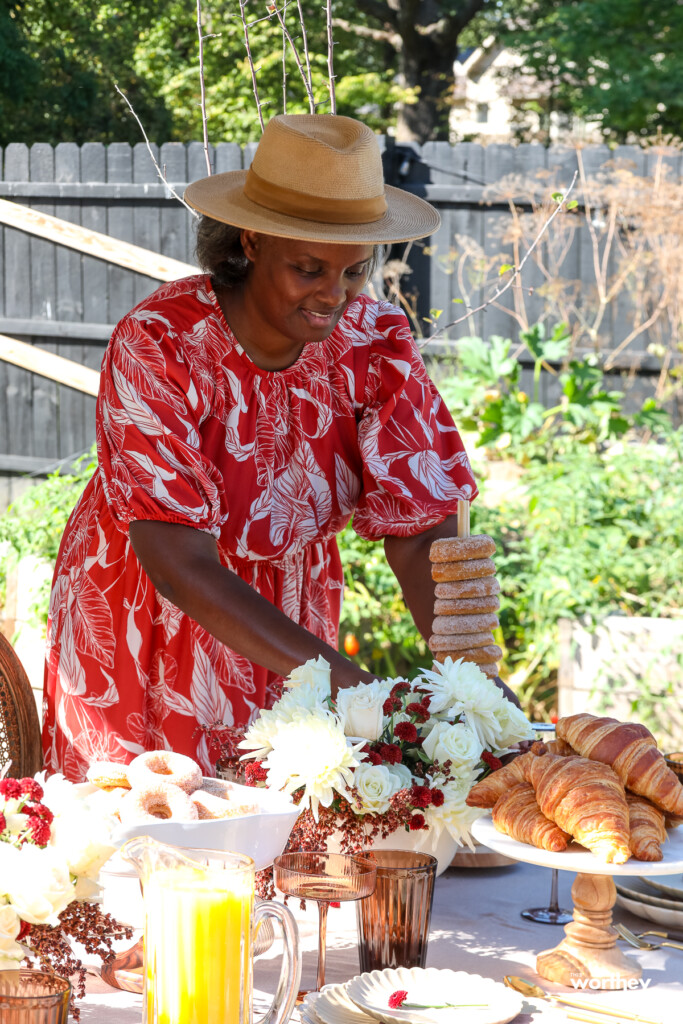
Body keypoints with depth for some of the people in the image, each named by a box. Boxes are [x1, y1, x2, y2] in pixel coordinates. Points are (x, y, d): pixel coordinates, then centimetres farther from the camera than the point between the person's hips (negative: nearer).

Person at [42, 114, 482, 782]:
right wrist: (331, 670, -41)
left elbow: (422, 537, -16)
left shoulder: (373, 345, -14)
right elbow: (179, 566, -30)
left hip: (292, 621, 3)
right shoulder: (157, 345, -25)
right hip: (145, 636, -3)